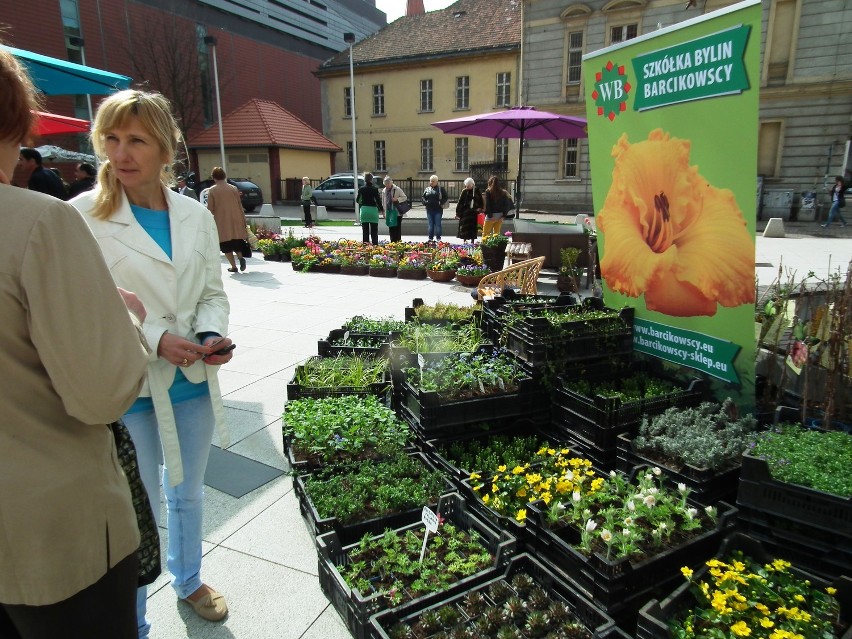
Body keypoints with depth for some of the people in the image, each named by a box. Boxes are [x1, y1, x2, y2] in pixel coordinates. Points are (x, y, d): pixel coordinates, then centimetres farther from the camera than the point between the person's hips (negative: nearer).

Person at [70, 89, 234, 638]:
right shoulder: (83, 216, -10)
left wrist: (212, 334, -12)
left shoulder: (197, 215, 2)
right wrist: (153, 339, -22)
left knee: (188, 492, 23)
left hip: (193, 381, 4)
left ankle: (189, 581, 49)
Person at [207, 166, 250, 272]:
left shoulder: (212, 190, -4)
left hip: (222, 223, -3)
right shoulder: (234, 188, 4)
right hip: (236, 221, 3)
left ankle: (233, 266, 3)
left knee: (227, 246, 6)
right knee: (237, 242, 15)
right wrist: (243, 220, 14)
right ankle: (241, 257, -10)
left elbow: (210, 209, -3)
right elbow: (240, 205, 7)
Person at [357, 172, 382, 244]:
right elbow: (378, 200, -6)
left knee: (365, 230, 7)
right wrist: (381, 209, 6)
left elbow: (358, 200, 5)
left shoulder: (361, 189, 0)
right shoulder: (375, 189, -7)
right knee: (374, 230, 5)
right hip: (373, 210, -2)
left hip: (364, 210, 2)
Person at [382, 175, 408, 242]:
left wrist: (397, 199, -20)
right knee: (391, 227, 7)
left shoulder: (397, 189, -7)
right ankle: (392, 241, 14)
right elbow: (383, 202, 16)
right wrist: (384, 211, 13)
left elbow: (405, 197, -6)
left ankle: (398, 240, 3)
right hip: (388, 212, 5)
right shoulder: (384, 191, 9)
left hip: (397, 212, -5)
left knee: (397, 227, -2)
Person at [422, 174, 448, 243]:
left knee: (438, 224, -1)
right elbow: (423, 197, 17)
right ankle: (430, 238, 15)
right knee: (430, 224, 7)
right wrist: (425, 202, -2)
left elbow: (446, 197, -2)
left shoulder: (441, 189, 0)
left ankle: (438, 238, 6)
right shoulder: (427, 189, 12)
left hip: (438, 210, -4)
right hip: (429, 209, 4)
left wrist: (441, 202, -14)